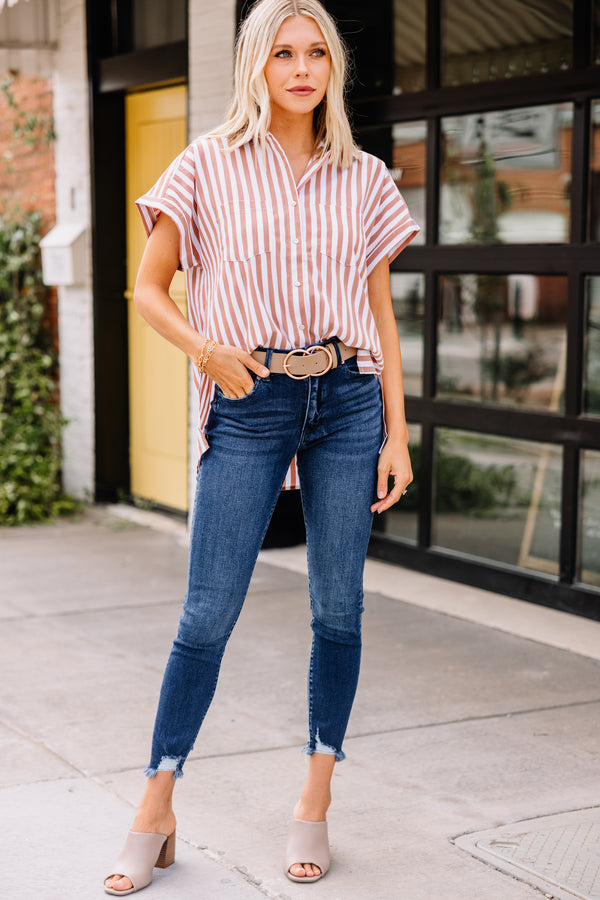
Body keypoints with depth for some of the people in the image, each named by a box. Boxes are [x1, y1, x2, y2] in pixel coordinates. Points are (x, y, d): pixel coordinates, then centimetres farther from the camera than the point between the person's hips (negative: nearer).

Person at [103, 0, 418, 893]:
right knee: (208, 613, -3)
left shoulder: (364, 180, 9)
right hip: (250, 406, -2)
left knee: (338, 607, 4)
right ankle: (155, 812, 10)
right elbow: (149, 288, 6)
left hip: (348, 400, 3)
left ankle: (315, 801, 19)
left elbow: (382, 315, 10)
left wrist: (397, 435, 5)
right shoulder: (209, 166, 3)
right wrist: (206, 350, -11)